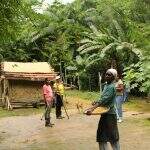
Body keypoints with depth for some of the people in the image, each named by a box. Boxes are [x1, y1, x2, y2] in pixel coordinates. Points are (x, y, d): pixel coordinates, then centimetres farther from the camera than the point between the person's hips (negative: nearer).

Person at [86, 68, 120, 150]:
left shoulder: (111, 87, -18)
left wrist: (92, 109, -38)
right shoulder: (106, 85, 10)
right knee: (102, 135, 13)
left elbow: (103, 100, -29)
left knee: (112, 136, 2)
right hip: (104, 113, 9)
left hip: (110, 113, -9)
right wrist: (96, 102, 6)